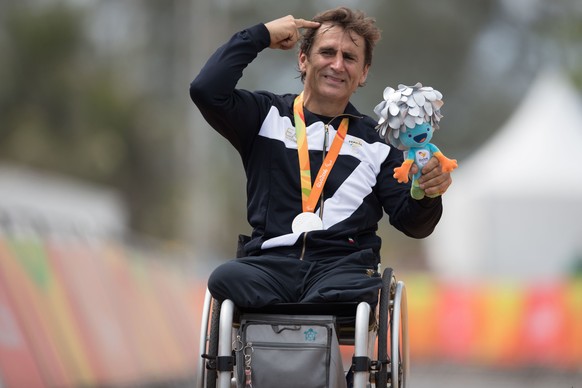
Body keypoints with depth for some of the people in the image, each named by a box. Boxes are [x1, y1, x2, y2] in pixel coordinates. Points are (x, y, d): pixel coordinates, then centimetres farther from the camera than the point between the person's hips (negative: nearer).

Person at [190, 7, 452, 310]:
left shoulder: (376, 140, 18)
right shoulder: (268, 117, 17)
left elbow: (411, 223, 15)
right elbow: (207, 90, -1)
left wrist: (427, 196, -9)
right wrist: (261, 35, 8)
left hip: (344, 265, 0)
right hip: (271, 262, 0)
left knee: (357, 292, -38)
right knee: (227, 279, -36)